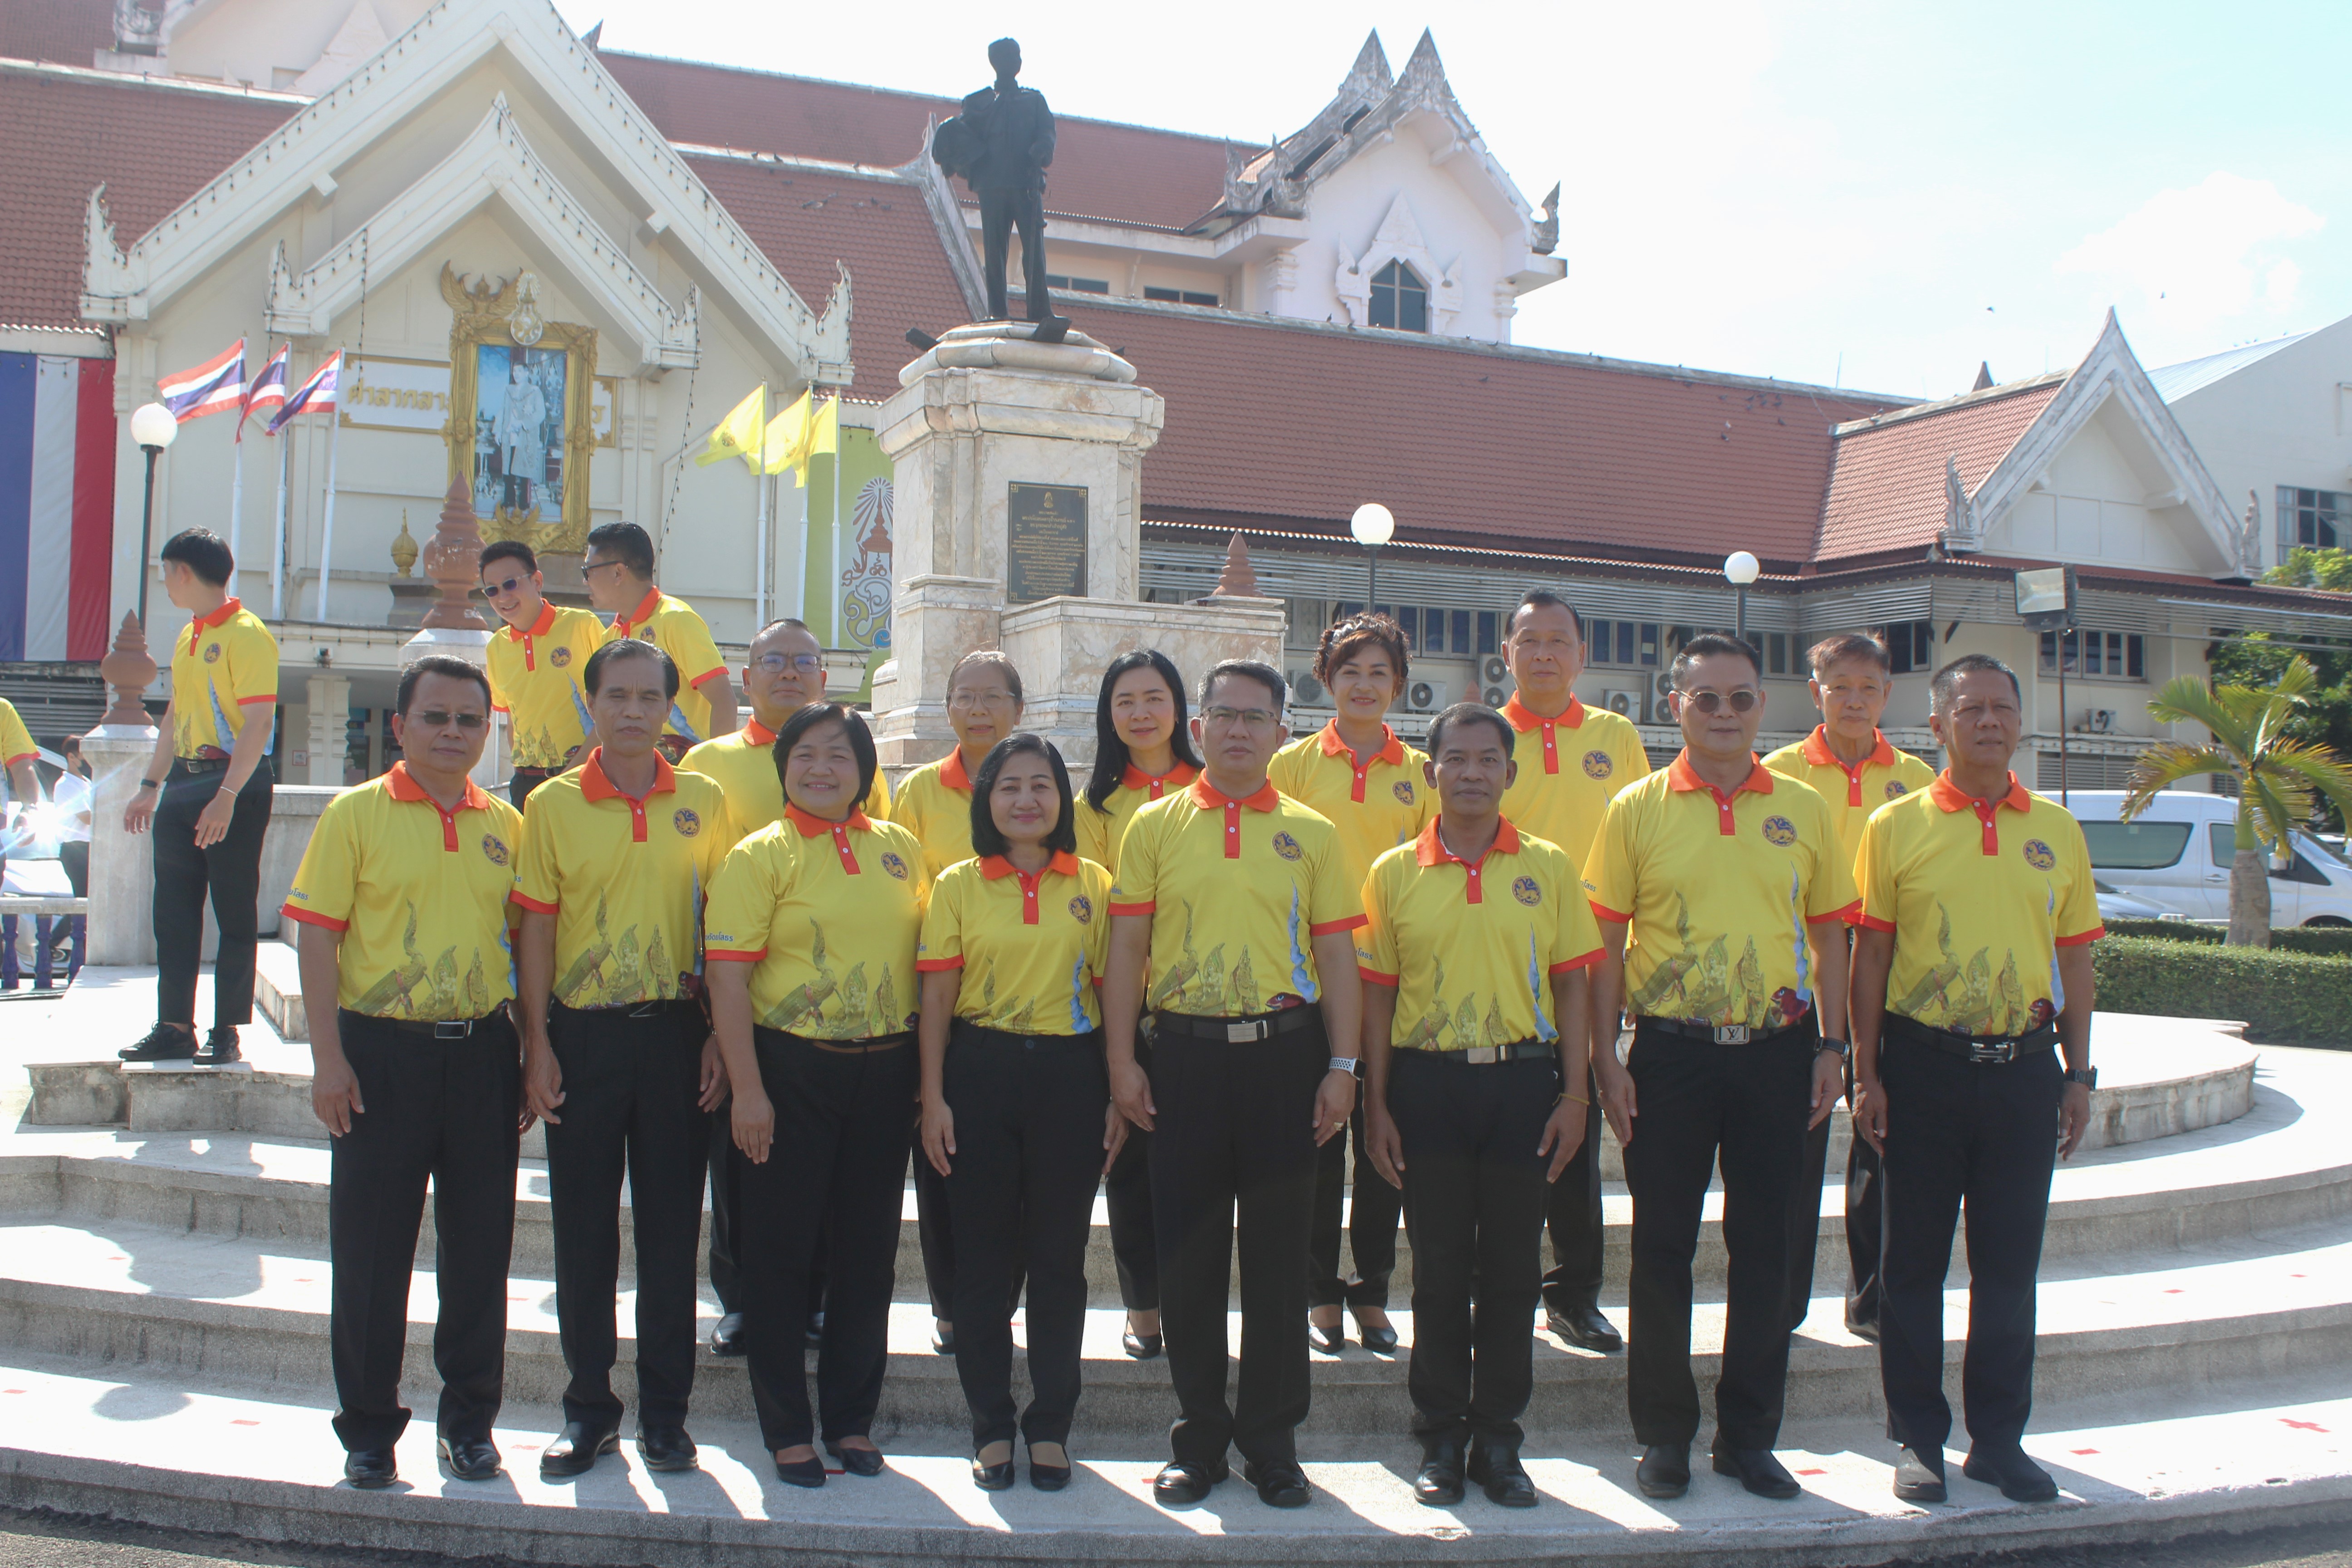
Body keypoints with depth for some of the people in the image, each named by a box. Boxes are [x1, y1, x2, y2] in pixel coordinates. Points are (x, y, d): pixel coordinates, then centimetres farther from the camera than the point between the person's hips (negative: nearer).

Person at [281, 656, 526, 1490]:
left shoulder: (507, 825, 7)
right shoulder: (355, 815, -2)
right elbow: (317, 937, -5)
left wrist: (530, 1054, 7)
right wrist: (328, 1058, -11)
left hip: (482, 1051, 3)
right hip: (382, 1049, -3)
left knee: (480, 1241, 8)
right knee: (370, 1242, 4)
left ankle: (470, 1419, 23)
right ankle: (369, 1426, 19)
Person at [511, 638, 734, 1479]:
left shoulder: (704, 801, 3)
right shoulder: (553, 804, 1)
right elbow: (537, 928, 1)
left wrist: (720, 1036, 0)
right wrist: (538, 1044, -4)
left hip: (674, 1031, 1)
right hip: (583, 1032, 0)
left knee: (672, 1222, 6)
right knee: (583, 1226, 6)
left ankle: (665, 1412, 17)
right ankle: (588, 1409, 19)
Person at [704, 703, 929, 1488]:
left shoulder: (902, 849, 9)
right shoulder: (761, 856, -5)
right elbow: (728, 978, -10)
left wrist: (928, 1071, 9)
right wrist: (748, 1089, -16)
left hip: (885, 1070, 4)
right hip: (792, 1069, -4)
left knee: (869, 1248, 10)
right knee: (781, 1247, 3)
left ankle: (852, 1418, 24)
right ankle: (787, 1428, 16)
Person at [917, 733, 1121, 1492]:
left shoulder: (1095, 886, 6)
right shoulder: (957, 886, 5)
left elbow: (1111, 993, 6)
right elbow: (937, 999, 3)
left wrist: (1118, 1095, 1)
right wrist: (934, 1097, -3)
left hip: (1071, 1074, 0)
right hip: (980, 1073, 0)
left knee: (1059, 1255, 6)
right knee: (983, 1252, 5)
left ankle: (1051, 1426, 19)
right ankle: (992, 1426, 18)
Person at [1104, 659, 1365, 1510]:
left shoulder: (1311, 833, 7)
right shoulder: (1155, 826, 6)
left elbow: (1337, 955, 6)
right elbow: (1127, 948, 5)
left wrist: (1342, 1067, -1)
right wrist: (1122, 1061, -1)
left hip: (1285, 1054, 0)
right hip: (1185, 1055, 0)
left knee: (1278, 1255, 5)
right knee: (1188, 1252, 5)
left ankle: (1273, 1441, 18)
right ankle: (1199, 1438, 18)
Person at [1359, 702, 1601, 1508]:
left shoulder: (1550, 867, 4)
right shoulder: (1394, 873, 3)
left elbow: (1573, 984, 6)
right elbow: (1378, 992, 5)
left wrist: (1574, 1093, 0)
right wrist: (1377, 1105, 2)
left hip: (1521, 1080, 1)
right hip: (1426, 1082, 0)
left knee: (1512, 1268, 6)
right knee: (1439, 1269, 7)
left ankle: (1498, 1438, 20)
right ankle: (1441, 1438, 19)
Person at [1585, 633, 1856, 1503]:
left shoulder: (1804, 809, 6)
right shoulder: (1637, 809, 0)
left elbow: (1829, 934, 11)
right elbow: (1607, 941, 0)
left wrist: (1830, 1047, 5)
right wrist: (1606, 1058, -5)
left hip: (1776, 1049, 2)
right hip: (1671, 1050, -2)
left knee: (1765, 1245, 8)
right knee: (1663, 1246, 5)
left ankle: (1749, 1434, 22)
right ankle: (1664, 1435, 19)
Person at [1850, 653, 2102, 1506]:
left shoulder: (2056, 830, 7)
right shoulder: (1896, 826, -1)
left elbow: (2074, 957, 11)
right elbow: (1870, 954, -1)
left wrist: (2078, 1073, 7)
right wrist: (1867, 1074, -4)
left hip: (2024, 1066, 2)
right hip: (1924, 1063, -2)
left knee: (2010, 1260, 9)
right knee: (1914, 1259, 6)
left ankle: (1999, 1439, 21)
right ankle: (1918, 1438, 17)